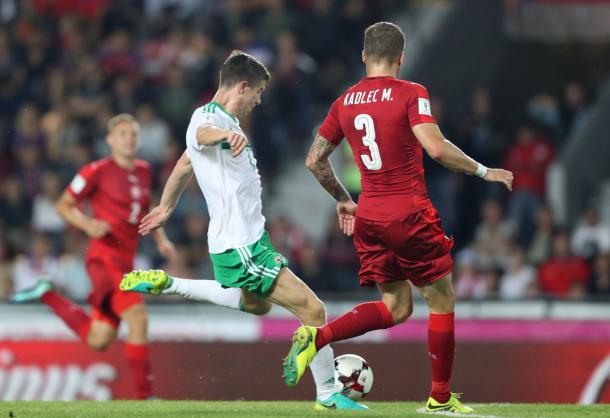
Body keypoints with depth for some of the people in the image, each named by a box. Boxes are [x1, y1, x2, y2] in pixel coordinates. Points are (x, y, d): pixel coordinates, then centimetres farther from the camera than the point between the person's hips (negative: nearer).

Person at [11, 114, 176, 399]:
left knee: (98, 341, 10)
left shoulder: (143, 171, 13)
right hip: (104, 259, -8)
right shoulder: (98, 171, -7)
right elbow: (63, 205, -1)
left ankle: (48, 296, 27)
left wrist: (160, 239, 13)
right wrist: (88, 225, -19)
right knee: (138, 318, -23)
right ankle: (144, 395, -17)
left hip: (125, 263, 8)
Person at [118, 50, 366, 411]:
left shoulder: (225, 120, 16)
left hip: (249, 237, 11)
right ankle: (328, 394, -3)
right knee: (313, 310, -12)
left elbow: (184, 166, 31)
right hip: (241, 245, -11)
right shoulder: (208, 117, -14)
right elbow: (203, 134, -41)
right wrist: (227, 134, -64)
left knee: (256, 303, 34)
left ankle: (165, 284, 29)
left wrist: (166, 209, 44)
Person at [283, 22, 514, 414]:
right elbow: (435, 147, -20)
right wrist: (484, 171, -8)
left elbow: (315, 160, 13)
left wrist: (343, 200, 26)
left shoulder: (344, 103, 9)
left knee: (396, 307, 14)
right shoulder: (411, 94, -9)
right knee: (442, 300, 10)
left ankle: (316, 336, -8)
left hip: (368, 216, 6)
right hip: (410, 214, -6)